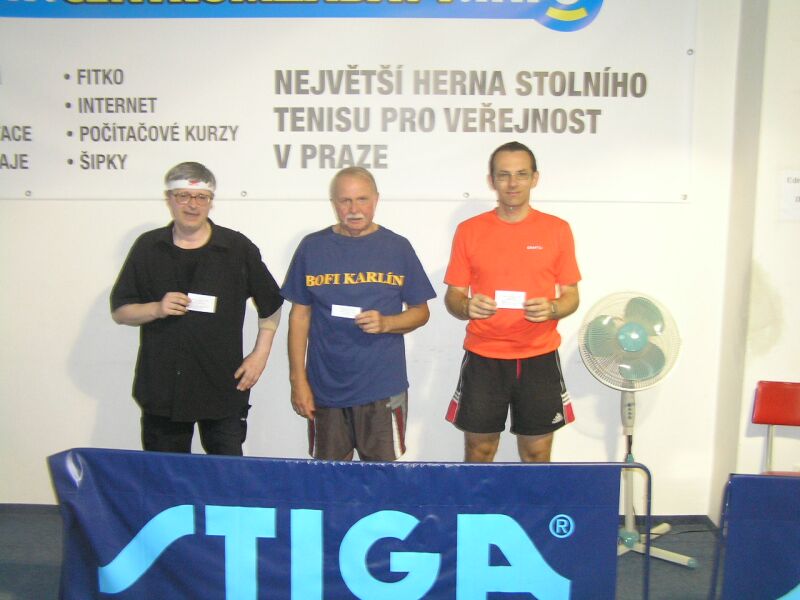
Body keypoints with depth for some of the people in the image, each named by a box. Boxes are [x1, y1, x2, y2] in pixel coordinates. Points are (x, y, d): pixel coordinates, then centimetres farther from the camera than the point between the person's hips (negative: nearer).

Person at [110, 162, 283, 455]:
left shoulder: (238, 248, 0)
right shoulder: (147, 247, 5)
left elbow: (271, 306, 9)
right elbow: (119, 311, 8)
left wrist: (260, 355, 2)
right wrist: (157, 309, -10)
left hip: (223, 387, -1)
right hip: (161, 389, 2)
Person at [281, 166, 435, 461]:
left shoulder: (397, 247, 2)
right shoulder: (312, 247, 3)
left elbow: (421, 312, 6)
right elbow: (300, 316, 5)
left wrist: (385, 323, -14)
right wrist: (298, 379, 1)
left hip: (383, 388, -1)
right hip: (325, 388, 1)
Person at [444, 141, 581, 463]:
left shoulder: (557, 229, 3)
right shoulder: (469, 230, 2)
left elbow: (571, 296, 6)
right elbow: (452, 297, 4)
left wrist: (551, 309, -16)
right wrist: (466, 307, -18)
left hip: (539, 358, 0)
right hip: (483, 358, 0)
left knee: (537, 454, 10)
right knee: (478, 453, 9)